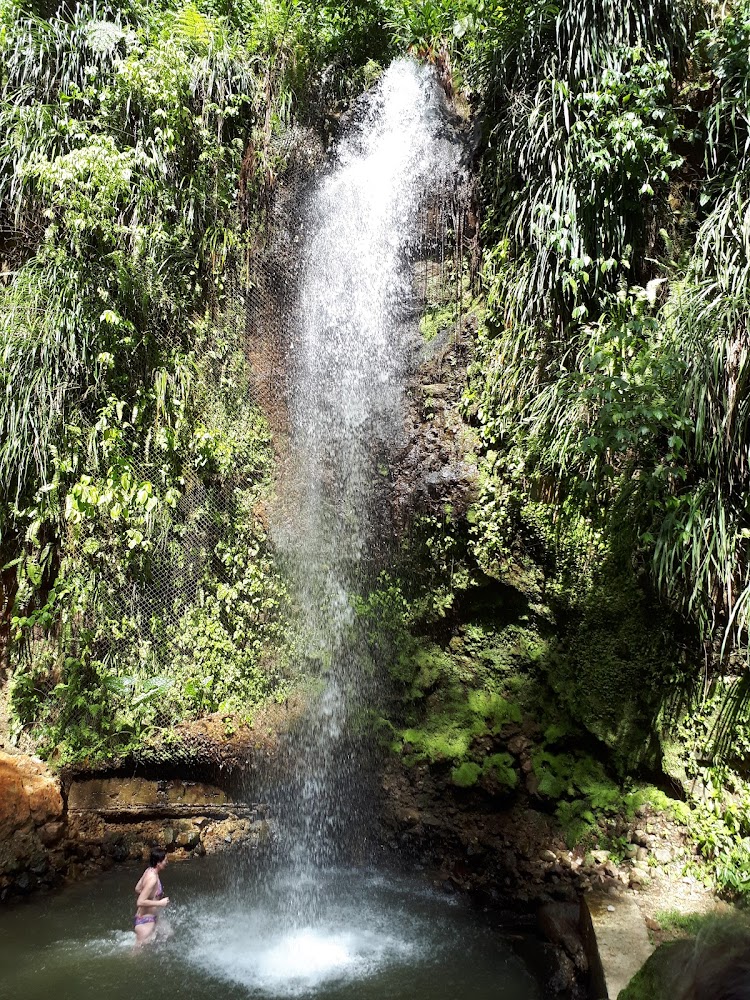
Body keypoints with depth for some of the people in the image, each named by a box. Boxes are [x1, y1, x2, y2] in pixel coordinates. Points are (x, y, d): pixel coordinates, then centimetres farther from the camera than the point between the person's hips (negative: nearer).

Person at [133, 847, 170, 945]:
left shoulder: (149, 871, 1)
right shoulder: (152, 879, -27)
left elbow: (137, 889, 14)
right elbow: (140, 902, -31)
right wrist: (159, 903, -23)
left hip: (150, 918, 9)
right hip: (145, 922, -9)